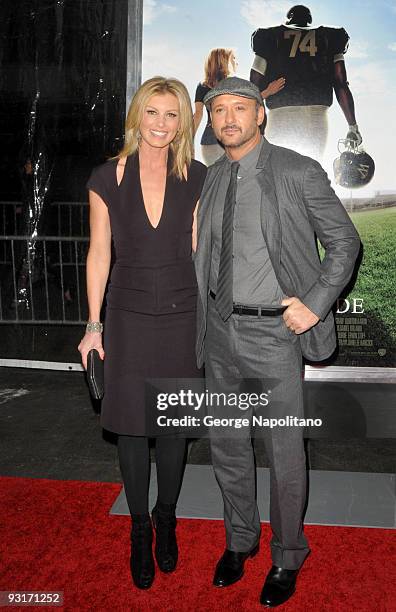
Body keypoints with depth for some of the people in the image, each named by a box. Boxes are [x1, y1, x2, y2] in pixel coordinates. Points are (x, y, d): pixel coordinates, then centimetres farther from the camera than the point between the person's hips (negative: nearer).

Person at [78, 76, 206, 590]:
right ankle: (140, 529, 31)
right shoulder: (108, 178, 0)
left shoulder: (196, 179, 2)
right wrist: (94, 326, 1)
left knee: (175, 426, 11)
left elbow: (199, 249, 3)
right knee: (132, 427, 8)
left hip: (182, 316, 1)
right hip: (129, 317, 0)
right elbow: (99, 253, 2)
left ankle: (166, 520, 36)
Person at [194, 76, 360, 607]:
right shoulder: (210, 180, 10)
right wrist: (203, 317, 6)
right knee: (227, 445, 16)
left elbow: (344, 241, -2)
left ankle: (287, 557, 32)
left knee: (285, 453, 7)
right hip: (220, 330, 5)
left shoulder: (298, 172, -5)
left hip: (275, 330, -5)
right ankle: (240, 539, 40)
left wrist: (316, 303, -12)